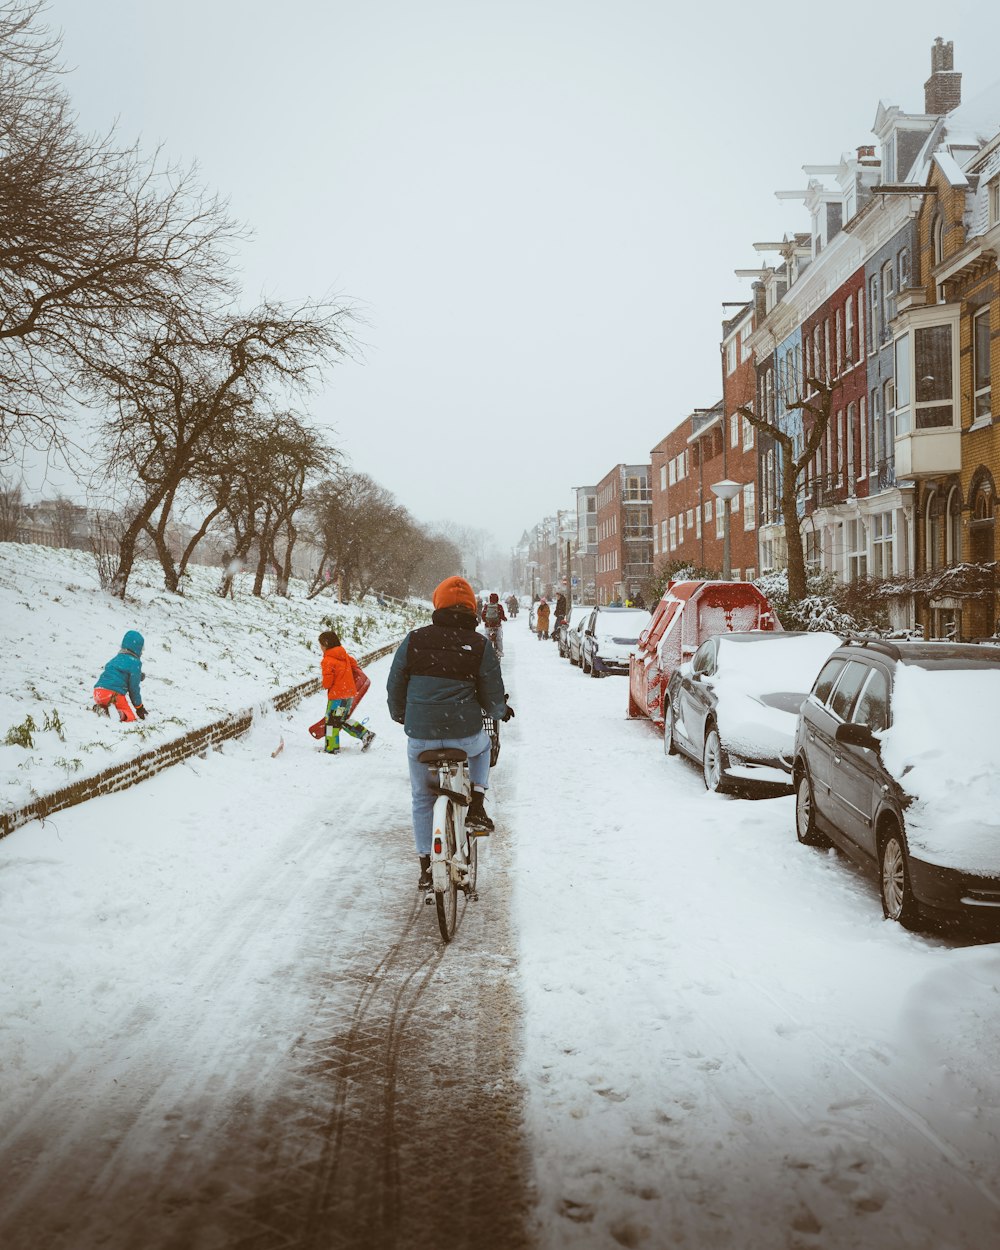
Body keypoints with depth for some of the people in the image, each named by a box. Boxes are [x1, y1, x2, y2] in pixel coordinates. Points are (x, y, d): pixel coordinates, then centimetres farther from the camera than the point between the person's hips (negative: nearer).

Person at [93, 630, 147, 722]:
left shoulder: (116, 659, 23)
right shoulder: (135, 662, 1)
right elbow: (134, 687, 1)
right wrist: (139, 707, 11)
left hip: (98, 692, 6)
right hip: (114, 694, -6)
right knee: (131, 715, 4)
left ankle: (101, 708, -3)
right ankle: (120, 714, -29)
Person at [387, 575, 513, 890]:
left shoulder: (414, 640, 1)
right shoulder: (480, 645, -2)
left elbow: (394, 685, 10)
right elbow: (492, 698, 2)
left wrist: (399, 716, 30)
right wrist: (501, 711, 26)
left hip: (420, 736, 1)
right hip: (465, 734, -1)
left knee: (422, 799, 19)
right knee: (483, 747, 35)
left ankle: (426, 867, 20)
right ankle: (476, 807, 19)